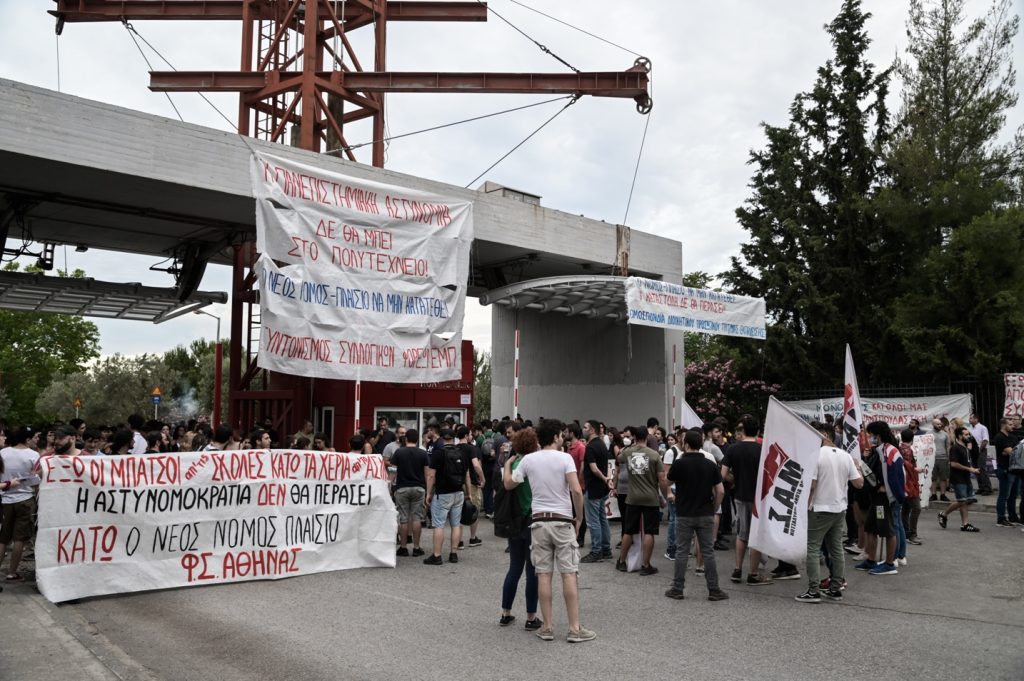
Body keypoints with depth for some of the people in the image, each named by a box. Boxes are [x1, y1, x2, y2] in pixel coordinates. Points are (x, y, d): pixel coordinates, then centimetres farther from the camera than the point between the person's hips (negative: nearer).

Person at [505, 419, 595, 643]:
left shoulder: (528, 460, 2)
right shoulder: (564, 458, -7)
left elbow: (508, 484, 12)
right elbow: (577, 491, -16)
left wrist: (507, 464, 30)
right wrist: (580, 517, -3)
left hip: (539, 521, 3)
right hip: (562, 521, -3)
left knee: (543, 575, 6)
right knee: (569, 574, 2)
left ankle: (547, 628, 11)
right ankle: (574, 628, 5)